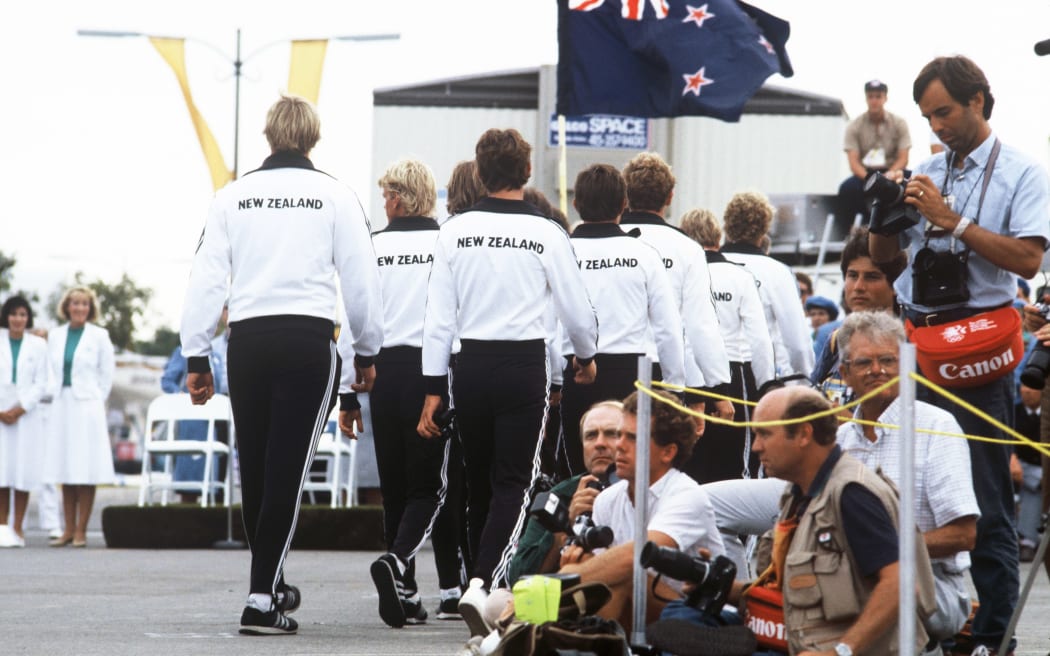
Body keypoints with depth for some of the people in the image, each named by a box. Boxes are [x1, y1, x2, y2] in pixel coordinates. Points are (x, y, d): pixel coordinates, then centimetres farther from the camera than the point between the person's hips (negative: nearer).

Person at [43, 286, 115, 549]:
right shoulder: (55, 336, 10)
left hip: (87, 407, -4)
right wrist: (56, 396, 8)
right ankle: (68, 529, 9)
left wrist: (91, 399, 4)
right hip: (61, 407, 4)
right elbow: (51, 372, 16)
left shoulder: (99, 337, 0)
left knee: (85, 472, -6)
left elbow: (107, 374, 3)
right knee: (64, 473, 5)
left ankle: (81, 531, -3)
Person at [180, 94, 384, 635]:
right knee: (286, 471, -4)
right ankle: (262, 600, -11)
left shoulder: (233, 196, 6)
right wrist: (366, 352, 15)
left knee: (254, 471, 15)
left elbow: (206, 278, 5)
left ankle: (270, 586, 29)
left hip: (247, 341, 3)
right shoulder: (336, 196, 1)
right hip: (309, 340, -3)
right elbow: (360, 280, 3)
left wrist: (196, 356, 10)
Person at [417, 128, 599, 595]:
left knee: (479, 483, 15)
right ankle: (486, 584, -20)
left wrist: (434, 389, 6)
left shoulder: (454, 231, 0)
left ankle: (480, 585, 23)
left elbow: (439, 317, 1)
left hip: (471, 364, 3)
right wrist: (586, 357, 23)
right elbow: (577, 311, 1)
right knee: (514, 483, -3)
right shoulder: (546, 234, -6)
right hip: (525, 365, -3)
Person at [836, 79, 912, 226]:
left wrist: (888, 176, -24)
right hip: (864, 174, 0)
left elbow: (903, 159, -4)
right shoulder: (854, 126, 0)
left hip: (891, 172, 0)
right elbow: (853, 162, -8)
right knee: (847, 189, -34)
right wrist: (869, 179, -28)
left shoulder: (899, 123, 1)